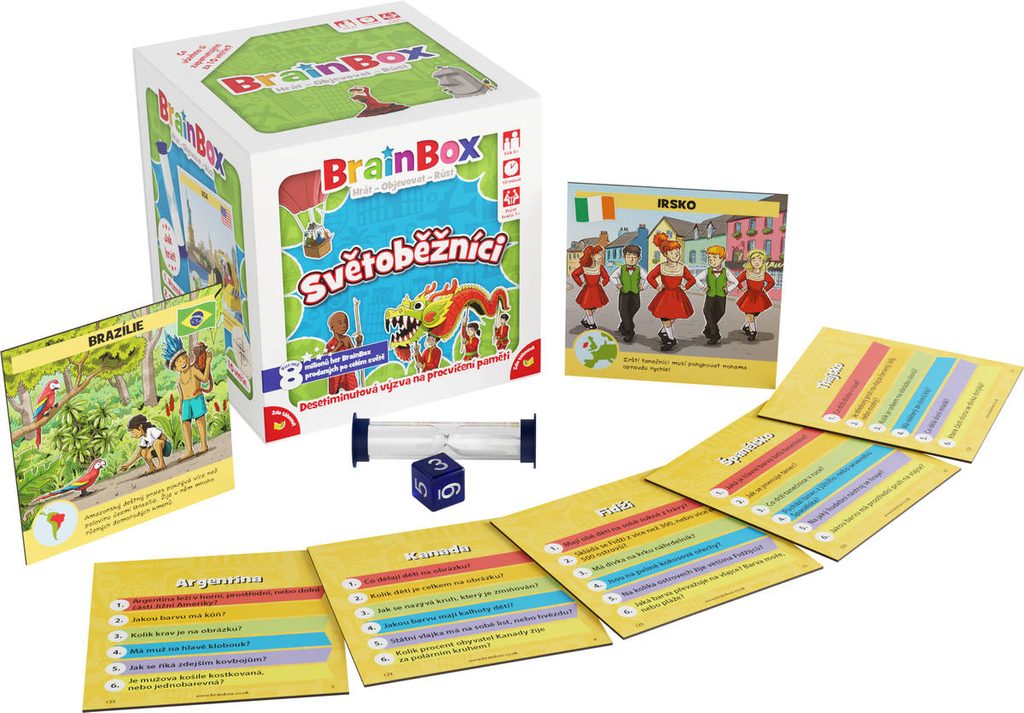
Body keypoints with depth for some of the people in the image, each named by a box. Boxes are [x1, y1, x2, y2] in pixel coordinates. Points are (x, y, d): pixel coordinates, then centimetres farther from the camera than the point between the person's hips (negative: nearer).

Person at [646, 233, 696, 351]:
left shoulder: (682, 268, -4)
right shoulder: (661, 267, -7)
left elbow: (692, 279, 9)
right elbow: (650, 277, 4)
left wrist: (685, 287, -2)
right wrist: (657, 287, -2)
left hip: (677, 296, 1)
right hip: (665, 296, -1)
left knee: (673, 317, 6)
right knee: (665, 317, -1)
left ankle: (663, 332, 31)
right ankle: (671, 339, 12)